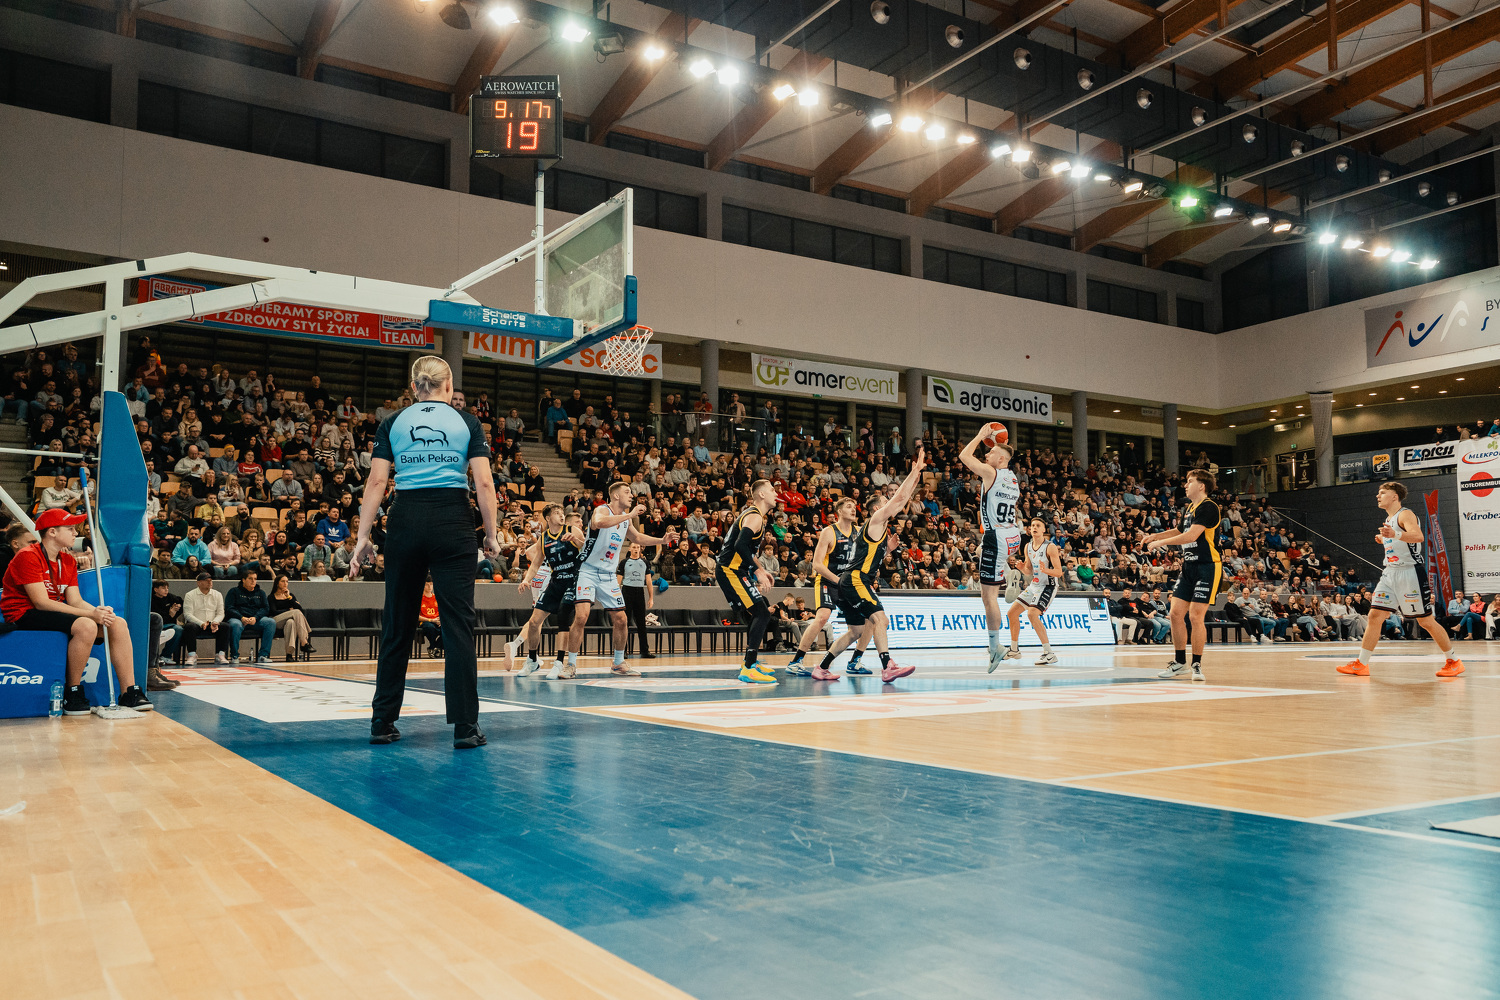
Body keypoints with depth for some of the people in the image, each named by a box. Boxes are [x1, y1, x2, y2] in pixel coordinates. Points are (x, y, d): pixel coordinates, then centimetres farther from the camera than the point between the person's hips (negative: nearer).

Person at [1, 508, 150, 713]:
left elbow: (76, 601, 5)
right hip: (24, 617, -8)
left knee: (117, 623, -7)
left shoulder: (68, 561, 12)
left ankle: (129, 694, -7)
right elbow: (42, 603, -22)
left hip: (54, 615, 8)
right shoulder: (28, 557, -14)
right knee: (86, 626, -33)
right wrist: (90, 614, -26)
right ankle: (73, 695, -19)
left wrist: (99, 612, -18)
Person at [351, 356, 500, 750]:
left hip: (405, 521, 2)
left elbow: (376, 482, 1)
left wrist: (363, 536, 1)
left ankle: (382, 722, 17)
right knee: (458, 623, -1)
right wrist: (491, 536, 4)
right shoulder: (466, 422, 6)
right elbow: (484, 483, -2)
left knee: (397, 626, 10)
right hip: (453, 521, -2)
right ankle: (465, 726, -3)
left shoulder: (393, 423, 9)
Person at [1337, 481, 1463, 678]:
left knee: (1426, 621, 0)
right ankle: (1361, 664, 0)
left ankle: (1453, 661, 16)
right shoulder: (1388, 520, 16)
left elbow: (1418, 536, -31)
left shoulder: (1405, 515, -10)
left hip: (1410, 572, -8)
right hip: (1390, 573, 8)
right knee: (1375, 616, -1)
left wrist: (1395, 535, -48)